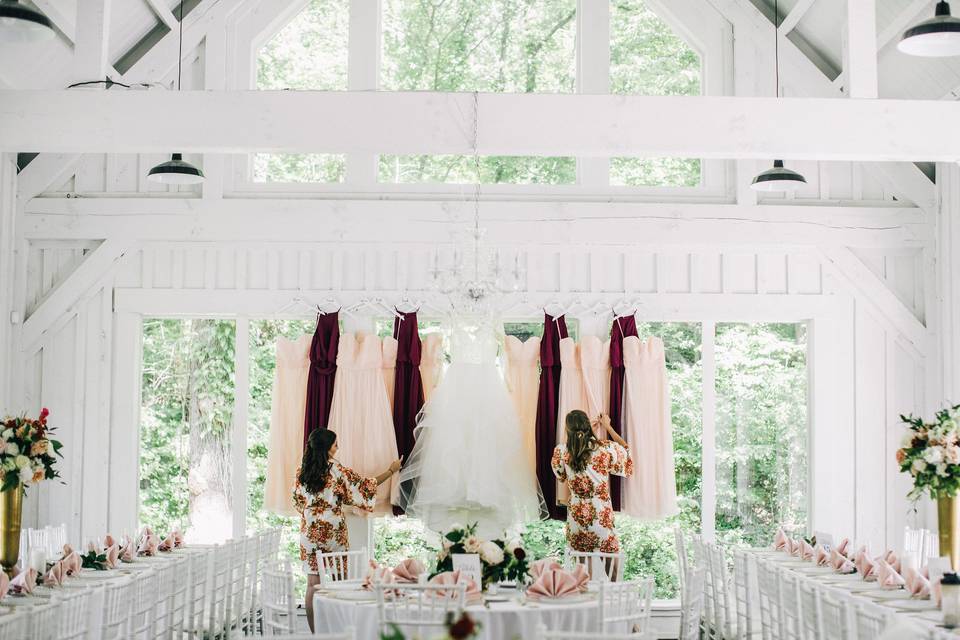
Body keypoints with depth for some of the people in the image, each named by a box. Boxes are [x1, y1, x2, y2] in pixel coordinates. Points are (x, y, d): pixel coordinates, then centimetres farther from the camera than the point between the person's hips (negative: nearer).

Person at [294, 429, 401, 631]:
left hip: (310, 533, 3)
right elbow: (364, 487, -3)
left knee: (313, 584, 4)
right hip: (333, 533, -3)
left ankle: (315, 632, 6)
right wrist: (391, 471, 7)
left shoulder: (302, 471, 1)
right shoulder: (336, 470, -11)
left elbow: (298, 501, 11)